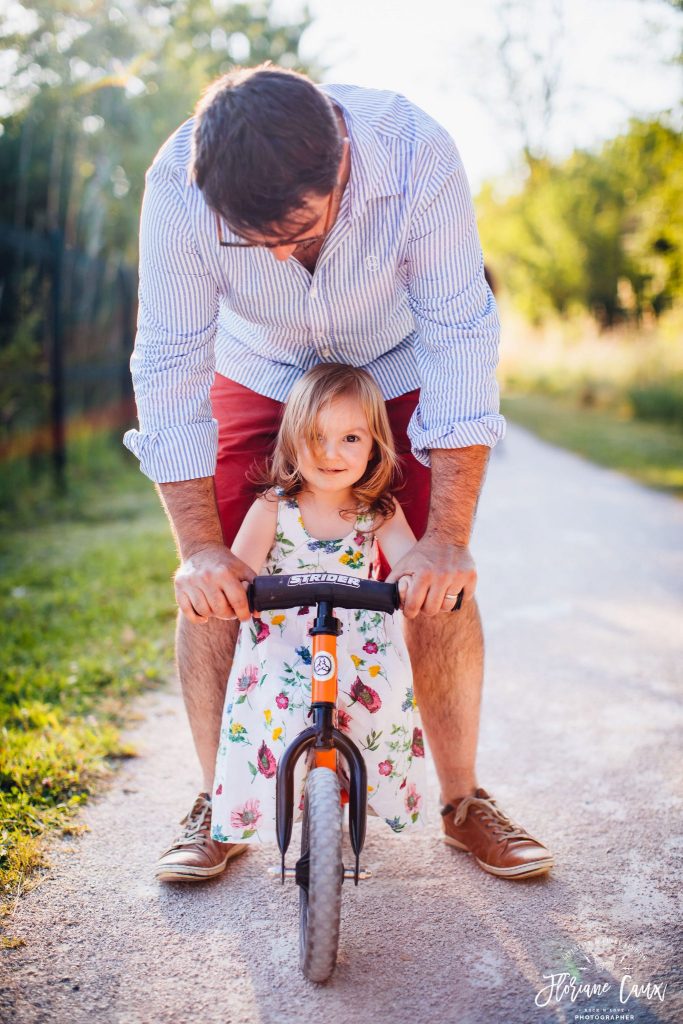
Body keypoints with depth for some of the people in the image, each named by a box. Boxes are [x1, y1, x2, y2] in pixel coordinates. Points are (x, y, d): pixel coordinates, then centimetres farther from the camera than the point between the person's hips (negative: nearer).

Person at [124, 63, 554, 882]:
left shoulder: (419, 159, -34)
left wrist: (448, 539, -35)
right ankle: (216, 803, 9)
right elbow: (171, 362, -26)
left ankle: (463, 800, 9)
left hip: (395, 371, 0)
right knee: (210, 588, -9)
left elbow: (460, 339, -31)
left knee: (440, 585, -10)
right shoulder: (178, 186, -31)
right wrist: (199, 546, -32)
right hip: (256, 376, 1)